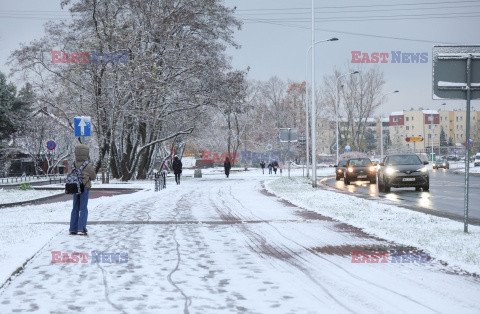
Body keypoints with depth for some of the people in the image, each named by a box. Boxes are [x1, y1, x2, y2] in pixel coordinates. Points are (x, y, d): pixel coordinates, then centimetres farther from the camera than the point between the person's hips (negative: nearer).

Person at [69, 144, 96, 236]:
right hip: (84, 188, -5)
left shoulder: (74, 164, 0)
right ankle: (81, 229, -9)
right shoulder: (88, 165, -13)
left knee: (75, 209, 12)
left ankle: (73, 229, 13)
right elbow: (93, 177, -2)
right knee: (83, 209, -1)